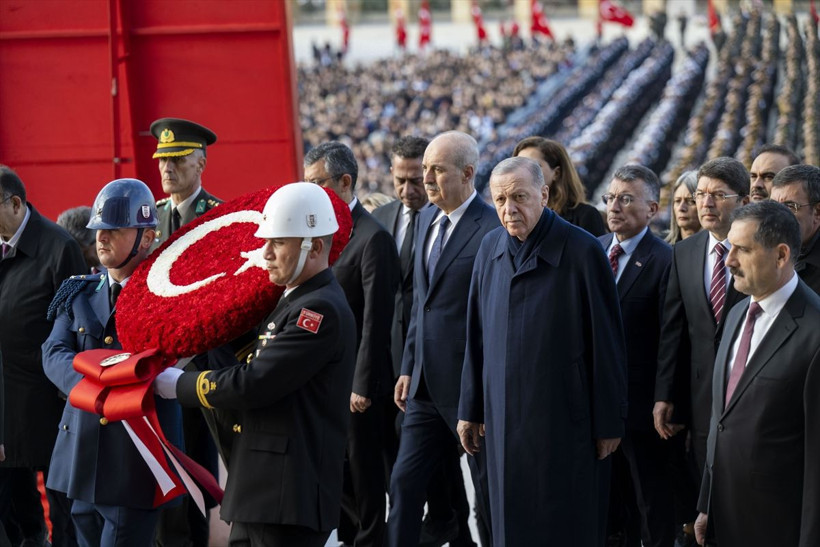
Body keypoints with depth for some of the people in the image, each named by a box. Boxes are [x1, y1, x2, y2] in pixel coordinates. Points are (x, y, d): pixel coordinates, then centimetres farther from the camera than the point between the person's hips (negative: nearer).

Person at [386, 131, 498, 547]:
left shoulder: (492, 229, -15)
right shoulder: (427, 219, 11)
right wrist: (409, 367, 15)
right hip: (427, 386, 8)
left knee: (489, 493, 6)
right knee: (404, 484, 7)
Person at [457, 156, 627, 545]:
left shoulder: (583, 251, -12)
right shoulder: (490, 248, 5)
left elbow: (607, 344, -9)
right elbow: (476, 337, 12)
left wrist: (609, 423, -8)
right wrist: (470, 409, 12)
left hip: (564, 423, -5)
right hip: (504, 420, 5)